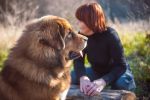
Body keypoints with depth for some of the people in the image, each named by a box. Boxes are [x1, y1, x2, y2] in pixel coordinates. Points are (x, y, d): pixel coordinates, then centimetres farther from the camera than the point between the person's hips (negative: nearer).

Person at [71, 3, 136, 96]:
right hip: (97, 72, 5)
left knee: (122, 82, -38)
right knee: (72, 76, -15)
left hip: (118, 71, -5)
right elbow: (78, 60, -20)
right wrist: (83, 77, -44)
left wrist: (103, 81, -50)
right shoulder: (82, 35, -14)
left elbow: (121, 65, -32)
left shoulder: (110, 35, -29)